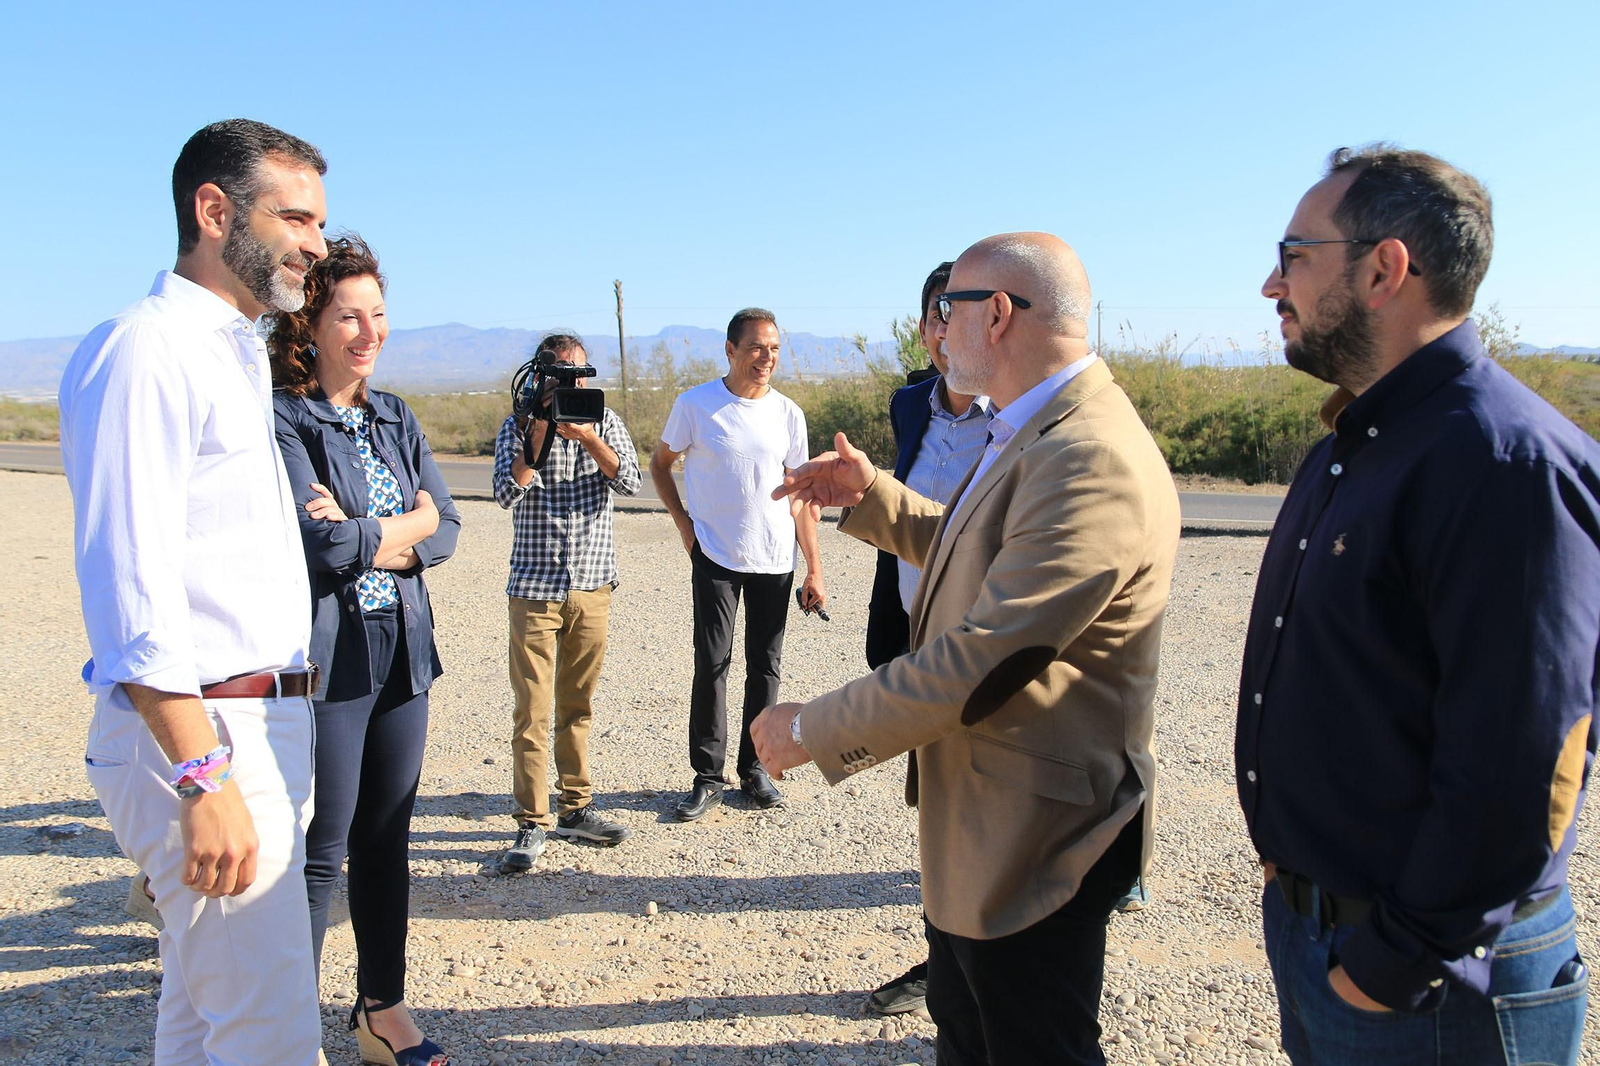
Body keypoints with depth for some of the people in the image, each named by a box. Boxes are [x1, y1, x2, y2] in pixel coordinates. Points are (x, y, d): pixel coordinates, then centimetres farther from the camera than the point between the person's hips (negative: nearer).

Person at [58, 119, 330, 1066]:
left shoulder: (242, 356, 18)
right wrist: (205, 776, -23)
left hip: (264, 727, 9)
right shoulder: (146, 349, -13)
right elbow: (131, 589, -20)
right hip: (201, 735, -9)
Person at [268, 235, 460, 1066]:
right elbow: (324, 546, -20)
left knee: (386, 840, 15)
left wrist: (364, 534, -13)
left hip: (401, 654, 6)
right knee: (320, 851, 2)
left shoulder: (394, 418, 12)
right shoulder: (280, 420, -9)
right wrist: (407, 525, -5)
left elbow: (446, 530, 3)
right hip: (325, 657, -6)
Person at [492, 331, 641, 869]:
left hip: (592, 586, 3)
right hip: (535, 587, -2)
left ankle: (575, 809, 23)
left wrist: (587, 438, -20)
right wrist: (539, 433, -18)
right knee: (532, 710, -4)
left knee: (578, 704, 12)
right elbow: (507, 492, -12)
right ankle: (531, 824, 4)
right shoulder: (517, 426, 2)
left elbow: (630, 481, -8)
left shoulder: (604, 421, 7)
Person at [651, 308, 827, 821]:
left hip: (775, 561, 3)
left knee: (765, 666, 8)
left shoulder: (788, 413, 3)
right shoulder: (696, 405, -4)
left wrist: (814, 569, 4)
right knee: (711, 664, -2)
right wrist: (684, 523, -1)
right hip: (716, 558, -2)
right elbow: (660, 462, 10)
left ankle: (754, 769, 21)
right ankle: (707, 778, 10)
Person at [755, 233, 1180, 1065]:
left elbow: (984, 657, -31)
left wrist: (814, 729, -21)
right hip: (978, 819, 10)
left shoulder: (1091, 463, -28)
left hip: (1031, 840, -10)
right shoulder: (1031, 434, 7)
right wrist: (870, 494, 9)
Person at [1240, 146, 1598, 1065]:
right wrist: (1293, 879, 12)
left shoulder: (1508, 461, -24)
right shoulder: (1356, 446, 7)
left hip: (1426, 983, -8)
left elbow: (1521, 771, -26)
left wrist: (1397, 966, -18)